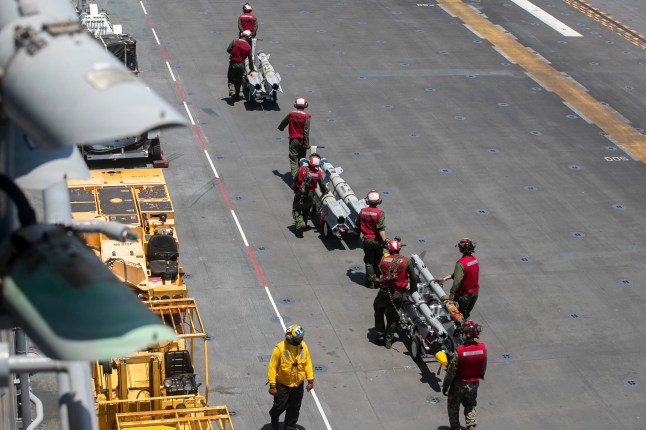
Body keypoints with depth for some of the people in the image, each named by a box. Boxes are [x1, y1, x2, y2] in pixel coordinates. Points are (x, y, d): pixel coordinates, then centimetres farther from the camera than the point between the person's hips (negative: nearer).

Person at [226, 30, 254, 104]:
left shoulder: (234, 41, -8)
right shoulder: (248, 46, -4)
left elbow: (228, 50, -8)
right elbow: (250, 59, -1)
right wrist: (251, 69, 8)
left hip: (233, 63, -1)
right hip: (241, 64, 1)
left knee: (231, 80, 5)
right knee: (239, 81, 18)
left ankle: (232, 92, -18)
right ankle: (237, 95, 25)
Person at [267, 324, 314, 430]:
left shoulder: (303, 346, -8)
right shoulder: (280, 348, -23)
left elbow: (307, 364, 3)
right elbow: (272, 367, -18)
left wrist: (310, 380, 4)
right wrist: (272, 385, -17)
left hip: (298, 384, 4)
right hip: (282, 384, -4)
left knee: (294, 408, 14)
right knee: (280, 406, 6)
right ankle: (274, 416, 40)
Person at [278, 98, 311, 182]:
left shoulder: (291, 114, -3)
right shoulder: (306, 116, -11)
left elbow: (283, 123, 15)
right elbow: (306, 131, -15)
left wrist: (280, 128, 38)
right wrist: (306, 144, -12)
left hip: (293, 140, 1)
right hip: (302, 140, -1)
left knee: (293, 159, 2)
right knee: (301, 159, 15)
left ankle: (294, 177, -7)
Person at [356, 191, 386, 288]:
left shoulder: (362, 211, -3)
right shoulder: (380, 213, -16)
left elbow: (358, 226, 9)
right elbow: (381, 229, -22)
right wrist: (384, 240, -19)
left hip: (367, 239, 3)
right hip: (377, 240, -2)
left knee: (369, 261, 11)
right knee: (378, 261, 14)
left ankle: (370, 281, 15)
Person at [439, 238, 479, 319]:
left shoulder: (461, 263, -27)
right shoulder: (475, 260, -1)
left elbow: (457, 280, -27)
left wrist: (451, 293, -17)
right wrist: (447, 277, 2)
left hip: (465, 294, -7)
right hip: (475, 292, 7)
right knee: (467, 313, 23)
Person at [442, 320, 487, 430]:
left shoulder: (460, 350, -28)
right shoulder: (483, 348, -15)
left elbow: (451, 371, -20)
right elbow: (484, 366, 2)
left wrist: (445, 386, -7)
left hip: (459, 384, -4)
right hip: (474, 383, 4)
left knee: (453, 406, 19)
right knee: (470, 406, 26)